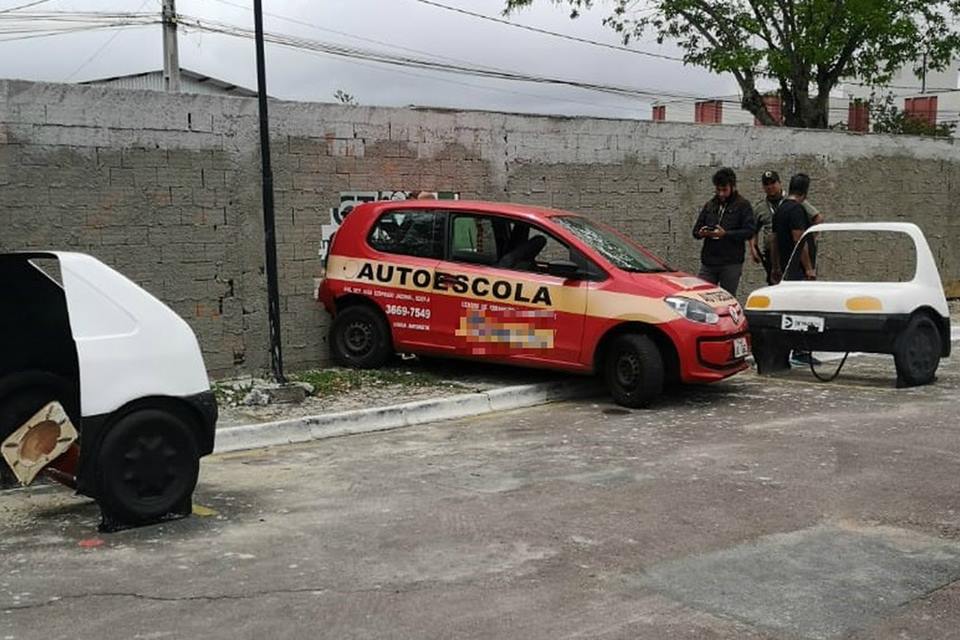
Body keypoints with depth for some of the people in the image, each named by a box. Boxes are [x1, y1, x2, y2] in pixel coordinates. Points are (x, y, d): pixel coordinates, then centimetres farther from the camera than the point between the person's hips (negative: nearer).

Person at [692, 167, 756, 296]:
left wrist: (726, 234, -22)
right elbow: (695, 230, 15)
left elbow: (749, 231, -10)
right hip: (708, 262, 4)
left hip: (731, 264, -4)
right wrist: (701, 233, -10)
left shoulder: (743, 205, 1)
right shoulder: (710, 205, 15)